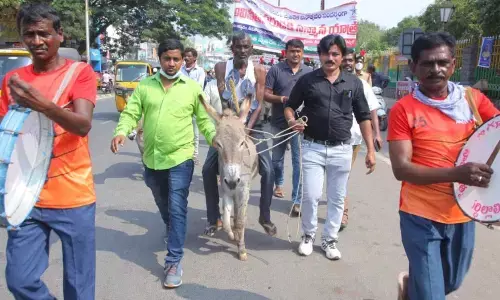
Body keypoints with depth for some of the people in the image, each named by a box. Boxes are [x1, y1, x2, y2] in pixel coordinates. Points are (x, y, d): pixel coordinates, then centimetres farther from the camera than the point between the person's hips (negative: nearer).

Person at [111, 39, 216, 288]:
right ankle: (173, 232, 51)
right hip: (152, 159, 3)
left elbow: (204, 119, 5)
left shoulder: (193, 88, 0)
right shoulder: (144, 86, 4)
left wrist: (215, 138, -11)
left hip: (180, 158, -3)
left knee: (177, 209, -4)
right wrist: (121, 132, -20)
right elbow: (130, 113, 0)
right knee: (163, 206, 22)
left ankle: (174, 261, 3)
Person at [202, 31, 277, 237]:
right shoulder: (221, 68, -4)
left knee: (268, 170, -11)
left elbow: (259, 104, -10)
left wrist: (248, 127, -23)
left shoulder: (258, 71, -6)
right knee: (208, 169, -6)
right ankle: (214, 219, 9)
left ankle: (265, 217, 9)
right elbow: (223, 100, -10)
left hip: (252, 124, 0)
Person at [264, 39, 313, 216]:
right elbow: (266, 95, -5)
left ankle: (297, 200, 3)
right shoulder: (276, 70, -3)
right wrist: (283, 99, -20)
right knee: (277, 158, 18)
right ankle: (279, 184, 45)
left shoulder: (309, 72, 4)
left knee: (299, 162, -4)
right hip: (279, 122, 0)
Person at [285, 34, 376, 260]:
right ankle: (308, 235, 22)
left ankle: (329, 239, 26)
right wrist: (292, 120, -14)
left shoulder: (353, 83, 4)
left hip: (342, 149, 2)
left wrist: (370, 150, 2)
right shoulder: (307, 80, 0)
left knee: (337, 198, 9)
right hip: (313, 147, -1)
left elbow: (363, 118, 6)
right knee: (311, 195, -3)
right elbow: (290, 106, 9)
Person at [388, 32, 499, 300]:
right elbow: (401, 169, -16)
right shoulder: (404, 109, -11)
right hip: (421, 216, -4)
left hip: (462, 214, 5)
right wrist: (456, 173, -27)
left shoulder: (473, 99, 1)